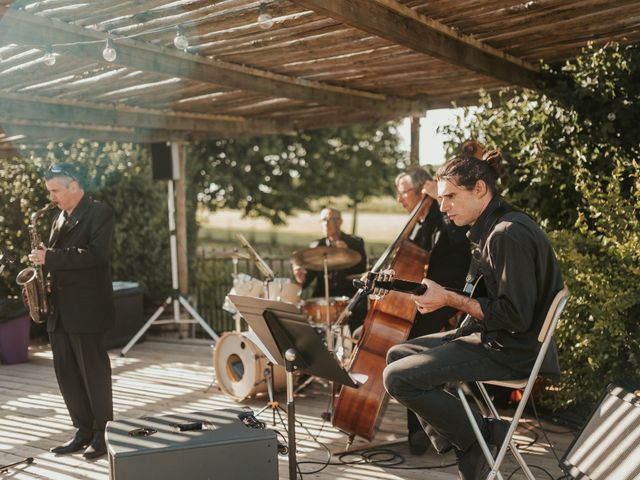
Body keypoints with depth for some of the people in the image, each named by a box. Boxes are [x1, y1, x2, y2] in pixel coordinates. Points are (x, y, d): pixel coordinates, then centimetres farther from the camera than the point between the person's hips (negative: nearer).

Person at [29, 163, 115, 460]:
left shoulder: (99, 212, -7)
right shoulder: (60, 219, 18)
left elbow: (96, 254, -20)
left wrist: (50, 257, -20)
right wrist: (43, 259, 3)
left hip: (86, 308, -8)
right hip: (59, 309, 8)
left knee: (93, 372, 0)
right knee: (66, 373, 9)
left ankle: (102, 433, 11)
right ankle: (83, 431, 19)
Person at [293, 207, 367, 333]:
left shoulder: (355, 243, 7)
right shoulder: (316, 246, 12)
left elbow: (362, 270, -5)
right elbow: (309, 273, 6)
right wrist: (302, 277, -17)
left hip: (350, 294, -2)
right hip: (323, 296, 2)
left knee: (358, 310, -30)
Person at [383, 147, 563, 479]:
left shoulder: (510, 234, -21)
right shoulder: (489, 230, 11)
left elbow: (516, 317, -25)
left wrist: (450, 299, -20)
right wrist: (441, 294, 2)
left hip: (511, 350, -11)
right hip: (487, 336, 11)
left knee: (398, 378, -17)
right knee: (397, 354, 13)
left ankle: (480, 436, 0)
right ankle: (458, 450, 9)